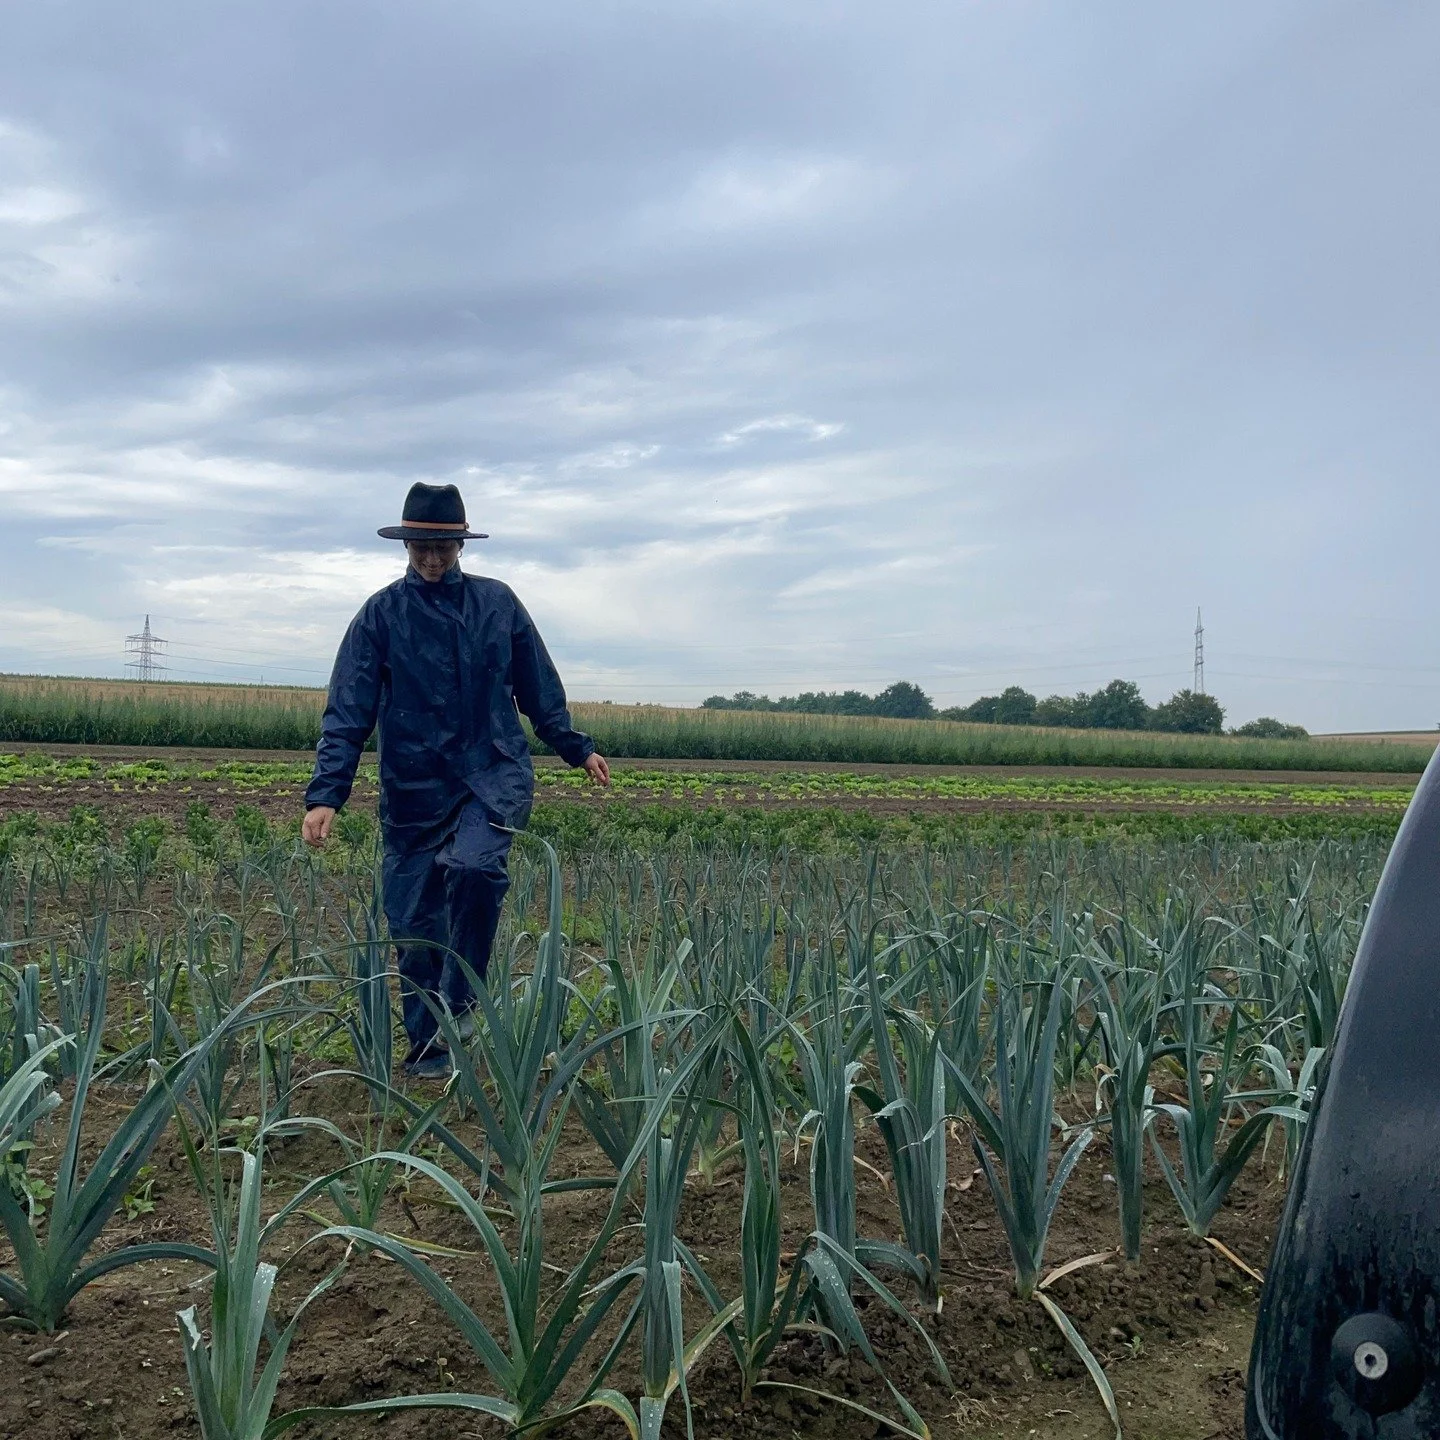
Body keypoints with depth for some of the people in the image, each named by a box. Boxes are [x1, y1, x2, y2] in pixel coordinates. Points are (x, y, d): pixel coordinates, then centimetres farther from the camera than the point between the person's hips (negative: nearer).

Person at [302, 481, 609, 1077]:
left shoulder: (497, 602, 3)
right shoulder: (381, 615, -1)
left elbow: (539, 691, 15)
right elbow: (348, 712, -5)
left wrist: (578, 749, 20)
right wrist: (325, 795, -14)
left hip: (495, 775, 0)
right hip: (413, 788, 1)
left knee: (473, 866, -29)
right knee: (413, 923, 4)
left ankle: (459, 1002, -9)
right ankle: (428, 1049, 21)